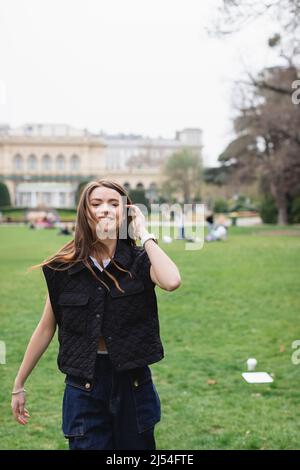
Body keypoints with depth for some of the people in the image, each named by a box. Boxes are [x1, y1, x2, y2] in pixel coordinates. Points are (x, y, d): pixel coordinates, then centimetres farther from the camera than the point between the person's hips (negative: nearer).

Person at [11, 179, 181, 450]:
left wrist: (143, 233, -17)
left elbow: (171, 281, -29)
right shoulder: (64, 268, -3)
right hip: (84, 386, 0)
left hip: (132, 381, 1)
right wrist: (18, 385, 10)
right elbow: (46, 328, 5)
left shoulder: (140, 261, -5)